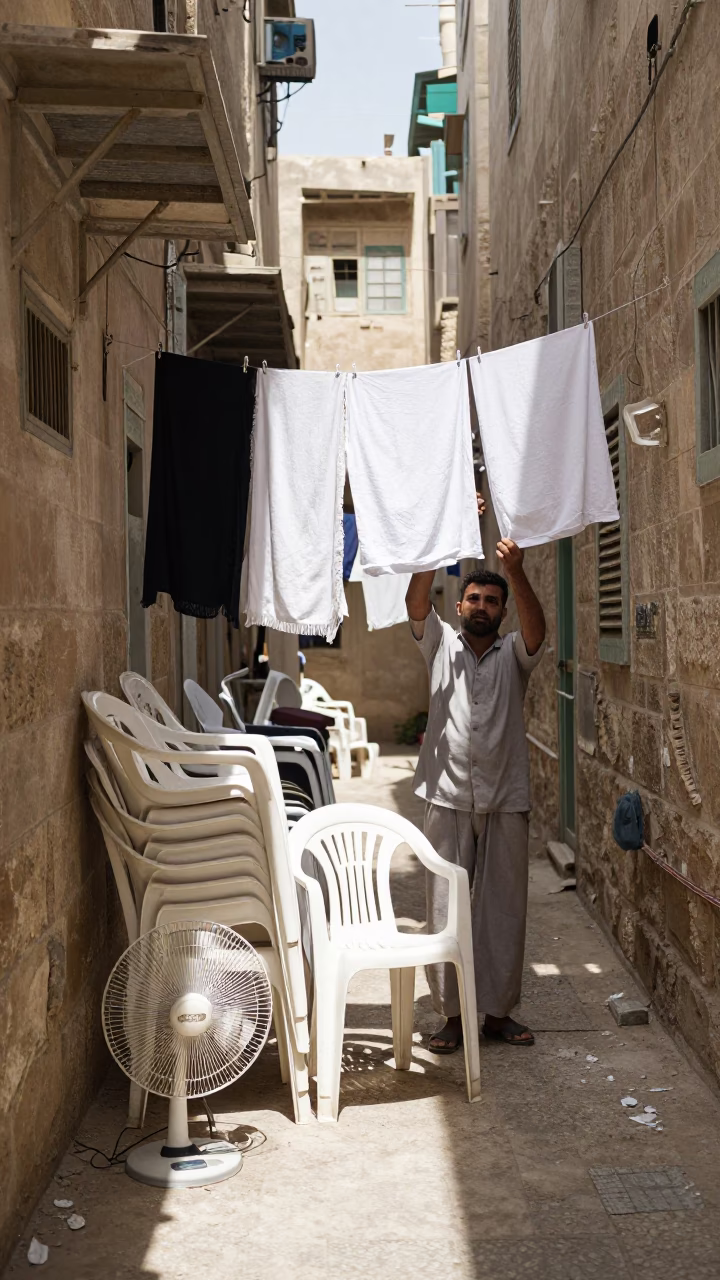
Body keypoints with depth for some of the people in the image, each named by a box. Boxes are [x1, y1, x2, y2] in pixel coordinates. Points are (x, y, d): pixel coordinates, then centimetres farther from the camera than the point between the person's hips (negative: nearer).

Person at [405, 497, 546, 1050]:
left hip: (506, 800, 1)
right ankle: (451, 1014, 11)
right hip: (448, 797, -1)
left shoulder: (515, 654, 6)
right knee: (446, 907, 2)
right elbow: (416, 600, -11)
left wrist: (516, 571, -33)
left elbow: (537, 625, -16)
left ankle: (499, 1011, 19)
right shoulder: (442, 644, 6)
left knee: (504, 907, 7)